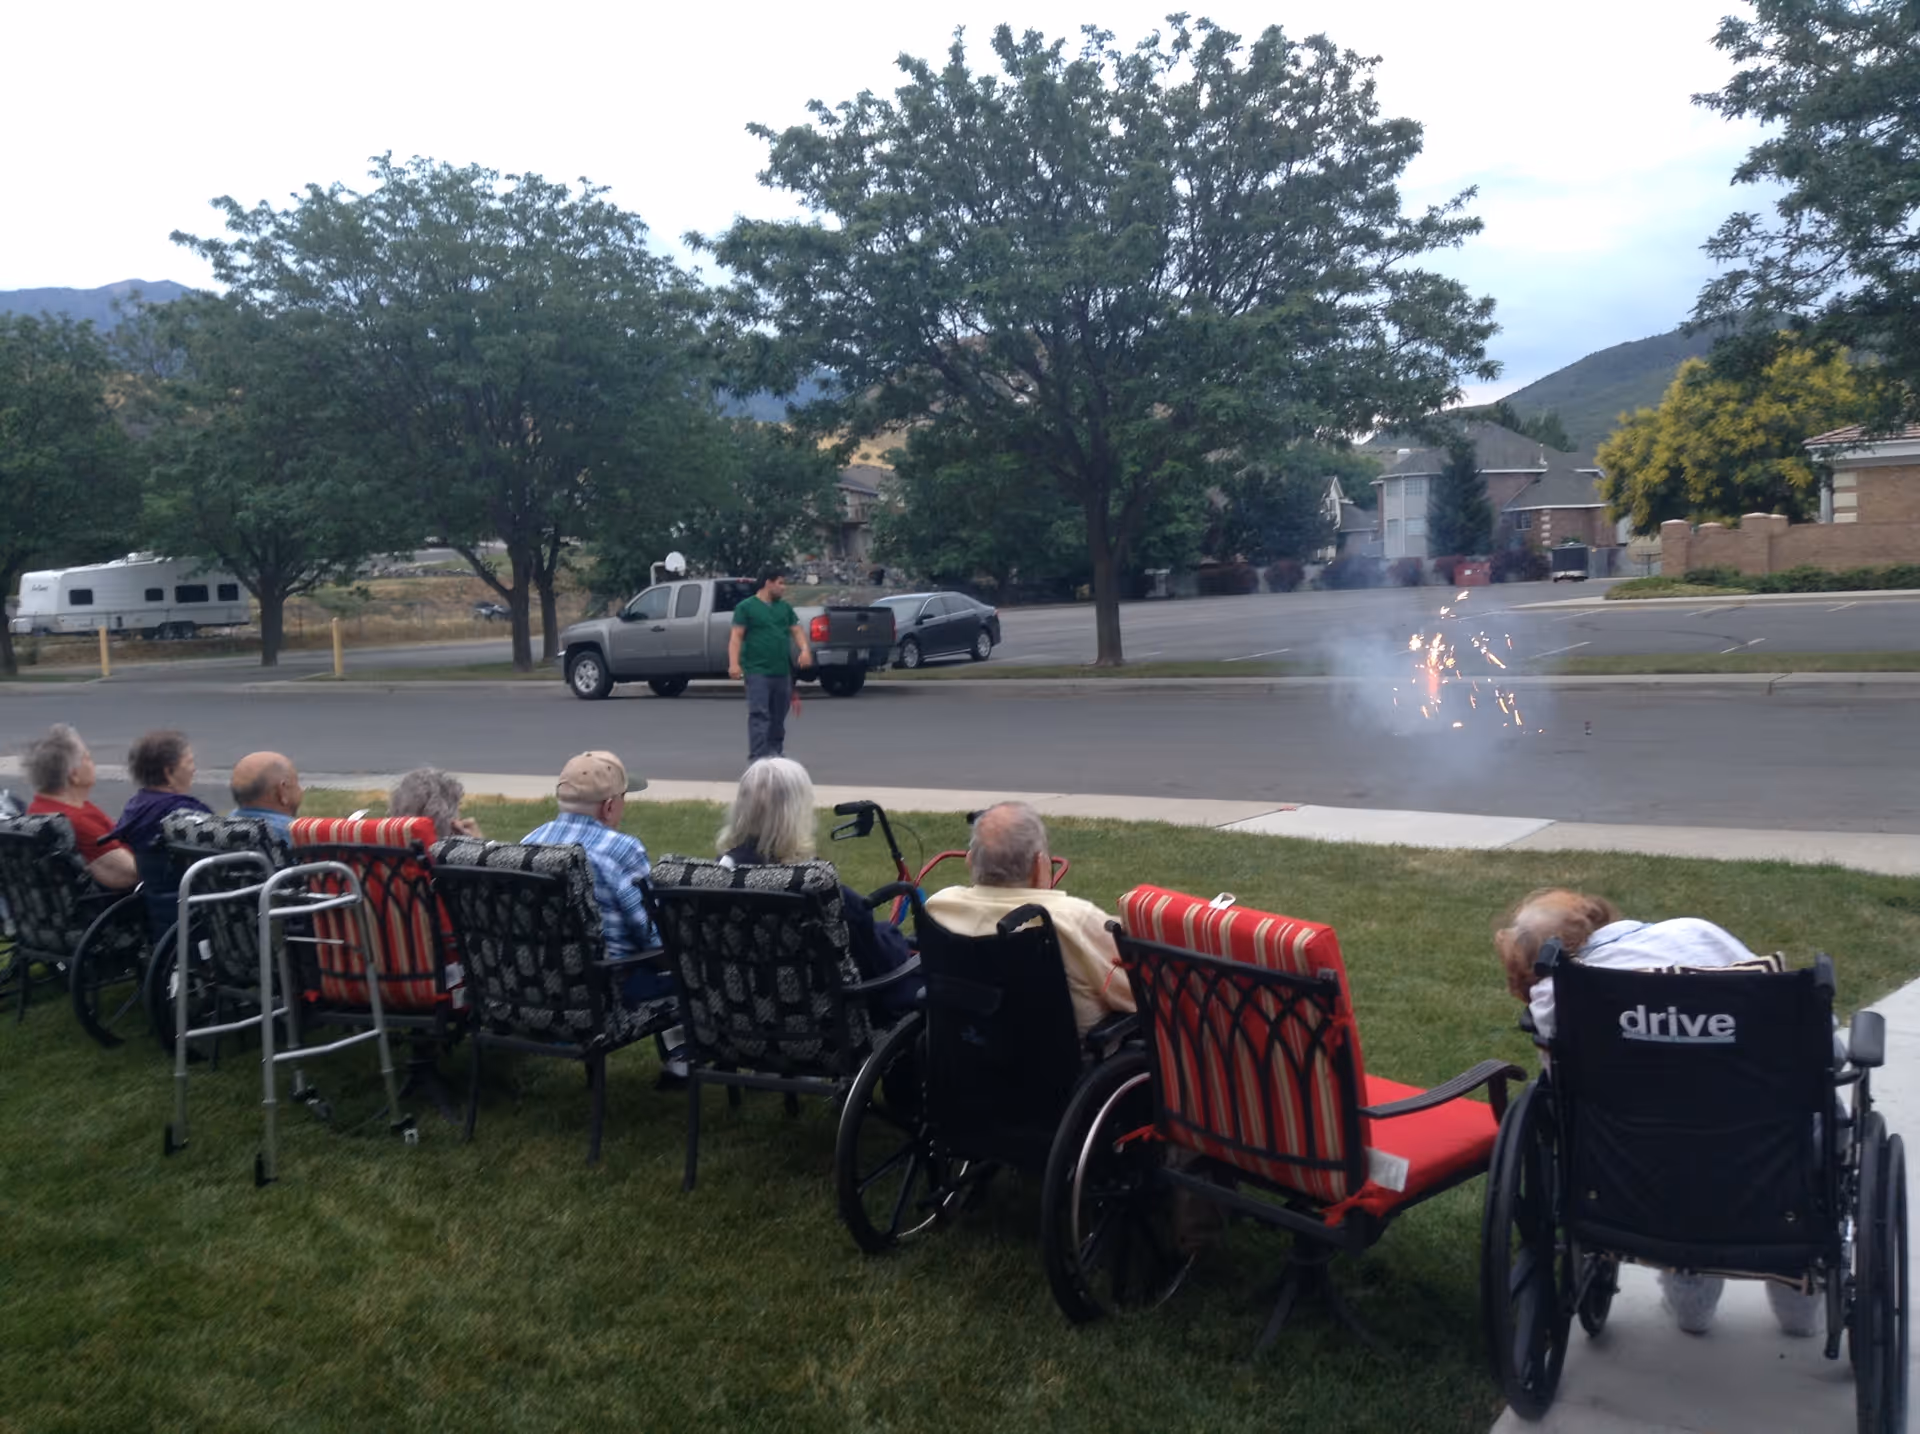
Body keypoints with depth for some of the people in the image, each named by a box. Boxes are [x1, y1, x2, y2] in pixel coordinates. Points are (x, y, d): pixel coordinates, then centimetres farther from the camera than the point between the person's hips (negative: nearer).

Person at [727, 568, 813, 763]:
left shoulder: (785, 607, 17)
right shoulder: (746, 607, 0)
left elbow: (797, 630, 14)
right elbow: (736, 637, -6)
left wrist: (805, 649, -7)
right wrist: (734, 663, -19)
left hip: (782, 671, 6)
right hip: (757, 671, -6)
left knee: (779, 716, 12)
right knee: (759, 714, -11)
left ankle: (776, 751, 23)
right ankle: (757, 756, -14)